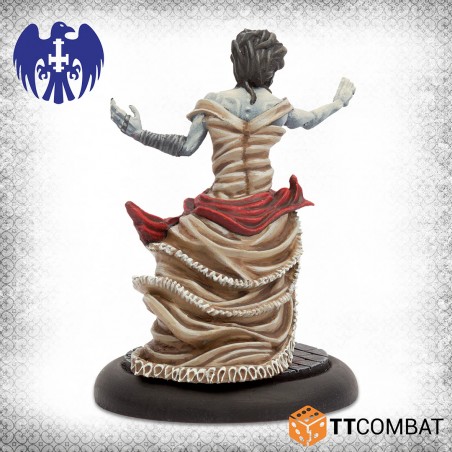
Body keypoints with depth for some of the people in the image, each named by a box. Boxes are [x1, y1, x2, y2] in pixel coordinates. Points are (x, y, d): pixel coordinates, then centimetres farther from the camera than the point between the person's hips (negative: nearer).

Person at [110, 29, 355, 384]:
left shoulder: (214, 103, -6)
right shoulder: (278, 106, 0)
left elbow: (186, 147, -9)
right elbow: (310, 121, 20)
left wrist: (137, 133, -5)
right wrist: (340, 102, 39)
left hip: (221, 211, -2)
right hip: (266, 212, 2)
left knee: (201, 281, 8)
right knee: (266, 284, 17)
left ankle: (180, 350, 15)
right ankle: (261, 351, 31)